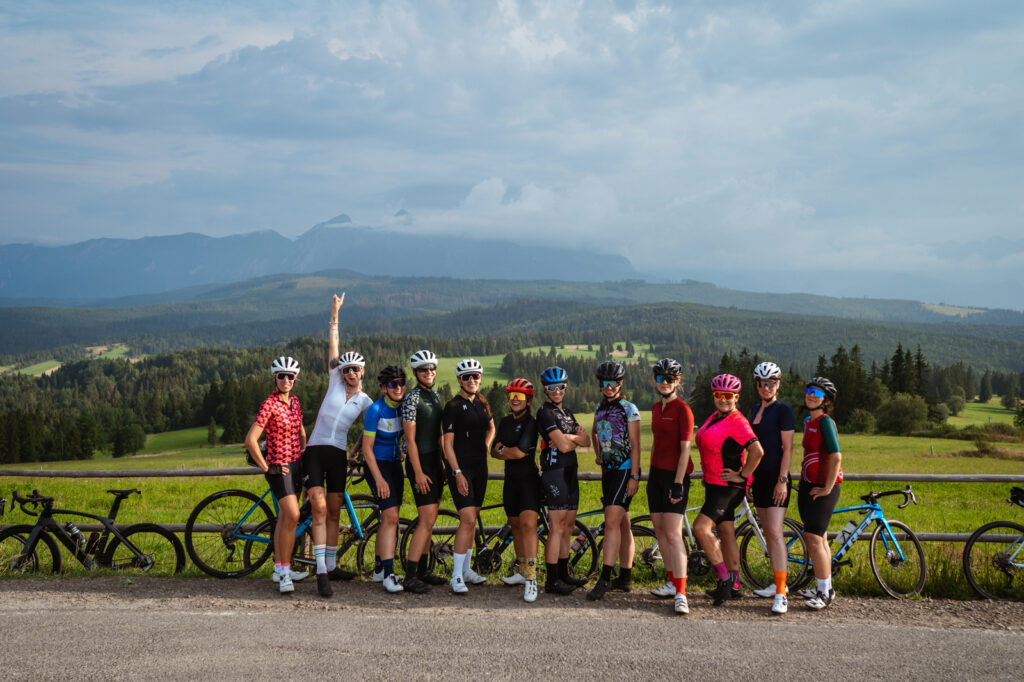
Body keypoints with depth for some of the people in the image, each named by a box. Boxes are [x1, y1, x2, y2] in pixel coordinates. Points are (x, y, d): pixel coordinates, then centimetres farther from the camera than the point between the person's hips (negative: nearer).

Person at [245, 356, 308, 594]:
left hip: (295, 465, 8)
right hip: (279, 466, -8)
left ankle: (280, 569, 21)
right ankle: (285, 572, -12)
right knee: (292, 516, -18)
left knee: (285, 516, 13)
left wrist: (305, 457, 17)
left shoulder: (294, 402, 9)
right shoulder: (269, 405, -14)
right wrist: (265, 468, -15)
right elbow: (250, 440, -19)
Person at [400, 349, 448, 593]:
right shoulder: (412, 398, -12)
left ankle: (423, 570, 19)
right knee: (427, 520, -13)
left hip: (435, 462, 8)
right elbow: (410, 439, -15)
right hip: (420, 463, -8)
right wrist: (418, 473, -18)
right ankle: (410, 577, -12)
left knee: (429, 519, 11)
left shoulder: (435, 395, 14)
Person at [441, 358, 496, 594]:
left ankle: (466, 568, 22)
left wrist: (486, 445, 12)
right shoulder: (453, 406, -9)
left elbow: (491, 427, 30)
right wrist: (457, 472, -18)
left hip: (479, 467, 7)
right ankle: (456, 576, -11)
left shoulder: (482, 403, 11)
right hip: (460, 467, -7)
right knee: (467, 519, -15)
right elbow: (447, 443, -11)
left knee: (472, 520, 11)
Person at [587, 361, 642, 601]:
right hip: (608, 469, 7)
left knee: (612, 521, -17)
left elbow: (635, 445, -11)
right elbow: (595, 432, 34)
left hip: (625, 469, -7)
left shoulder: (629, 409, -7)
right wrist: (597, 454, 19)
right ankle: (625, 577, 17)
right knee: (622, 525, 12)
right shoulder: (600, 408, 13)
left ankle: (605, 579, -21)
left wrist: (634, 477, -16)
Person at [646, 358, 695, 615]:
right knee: (660, 530, 11)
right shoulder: (656, 408, 13)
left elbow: (685, 448, -15)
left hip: (675, 475, -8)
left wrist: (678, 482, -19)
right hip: (656, 472, 8)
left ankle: (680, 594, -15)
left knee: (673, 534, -13)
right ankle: (672, 582, 22)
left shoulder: (682, 409, -11)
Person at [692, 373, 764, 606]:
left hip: (728, 485, -9)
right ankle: (734, 585, 20)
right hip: (713, 483, 9)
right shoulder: (714, 417, 11)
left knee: (701, 527, -17)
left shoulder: (737, 422, -17)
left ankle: (724, 577, -10)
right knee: (726, 533, 13)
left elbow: (757, 451, -26)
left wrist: (742, 475, -19)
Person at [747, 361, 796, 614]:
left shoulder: (782, 410, -8)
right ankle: (779, 583, 25)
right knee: (767, 532, 13)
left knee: (775, 533, -14)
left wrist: (782, 480, -18)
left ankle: (781, 594, -16)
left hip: (776, 478, -8)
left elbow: (787, 448, -12)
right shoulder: (756, 409, 14)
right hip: (759, 477, 8)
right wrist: (748, 475, 18)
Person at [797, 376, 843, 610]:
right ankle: (826, 588, 22)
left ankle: (824, 593, -5)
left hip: (822, 489, -9)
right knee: (819, 538, 14)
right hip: (808, 486, 9)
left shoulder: (825, 422, -14)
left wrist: (827, 488, -17)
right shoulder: (809, 422, 14)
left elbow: (836, 457, -21)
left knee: (813, 538, -12)